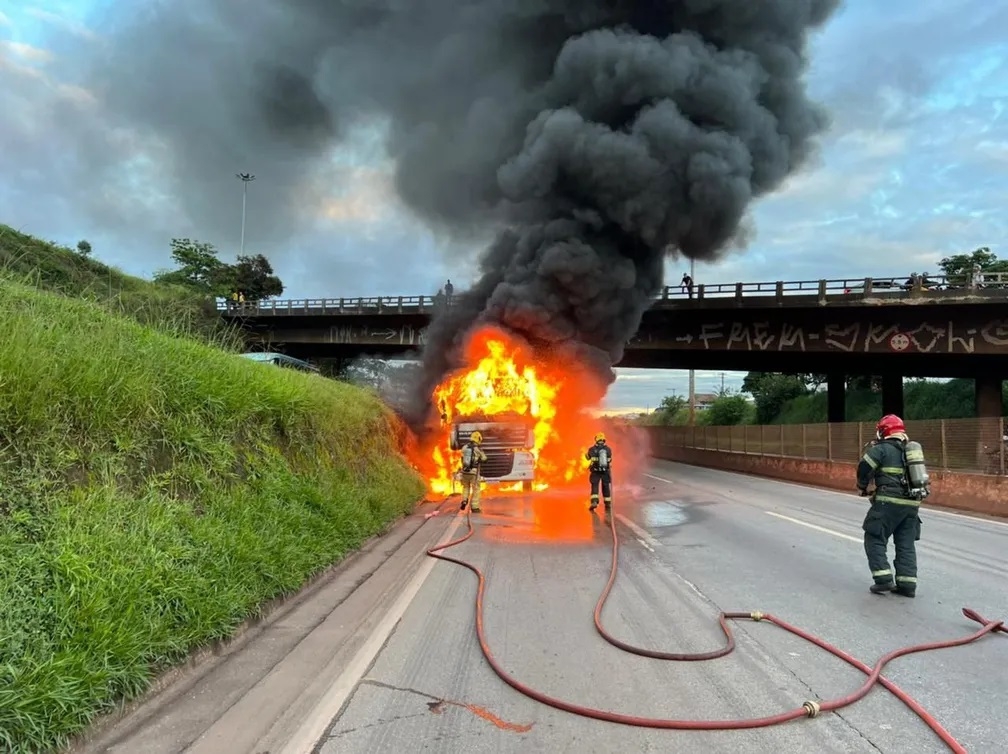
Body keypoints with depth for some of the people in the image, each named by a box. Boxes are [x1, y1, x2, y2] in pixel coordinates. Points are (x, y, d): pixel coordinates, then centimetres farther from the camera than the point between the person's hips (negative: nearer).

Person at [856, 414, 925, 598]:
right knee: (906, 544, 12)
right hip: (912, 504, 7)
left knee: (875, 540, 3)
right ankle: (907, 584, 11)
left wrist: (862, 486, 1)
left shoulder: (882, 449, -6)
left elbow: (865, 466, -16)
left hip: (889, 502, -6)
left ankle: (883, 579, -2)